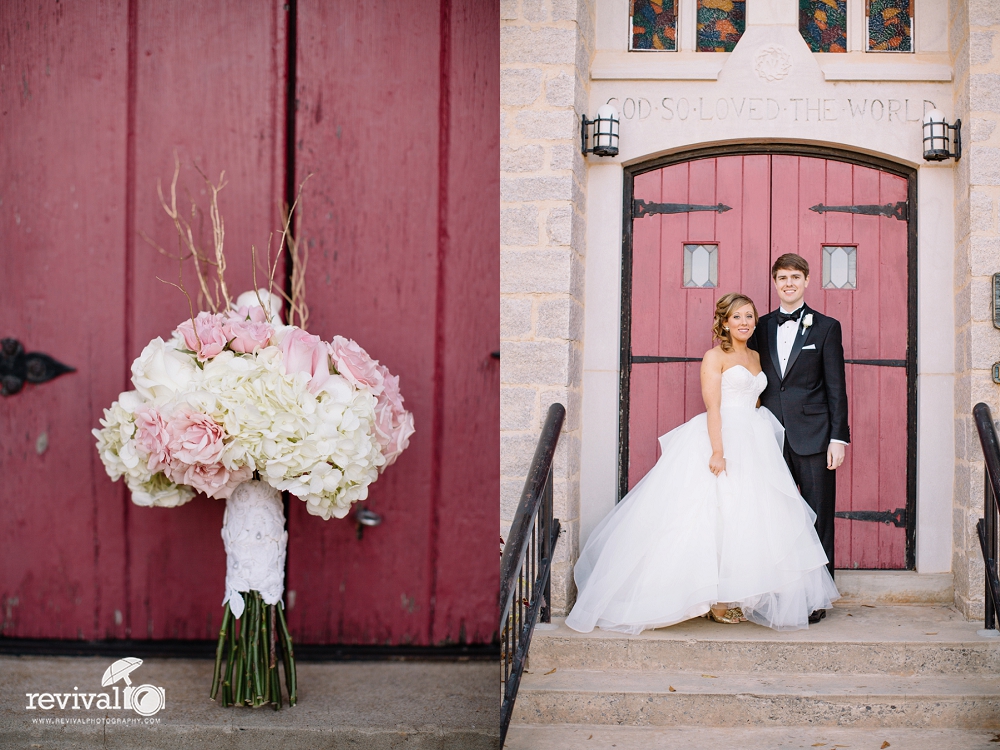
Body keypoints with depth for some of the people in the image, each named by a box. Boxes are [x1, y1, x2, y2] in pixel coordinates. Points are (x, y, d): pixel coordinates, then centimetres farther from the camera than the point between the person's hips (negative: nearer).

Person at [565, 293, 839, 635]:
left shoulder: (755, 357, 17)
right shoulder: (715, 357, -4)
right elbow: (713, 407, -12)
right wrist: (718, 451, -22)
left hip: (754, 444, 7)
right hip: (722, 438, -7)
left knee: (752, 517, 5)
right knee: (721, 514, -9)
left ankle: (738, 596, 12)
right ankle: (717, 598, -4)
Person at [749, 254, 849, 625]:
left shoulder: (826, 328, 4)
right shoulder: (761, 327, 12)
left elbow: (836, 387, 1)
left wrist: (838, 437, -6)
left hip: (813, 437, -3)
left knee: (818, 518, 1)